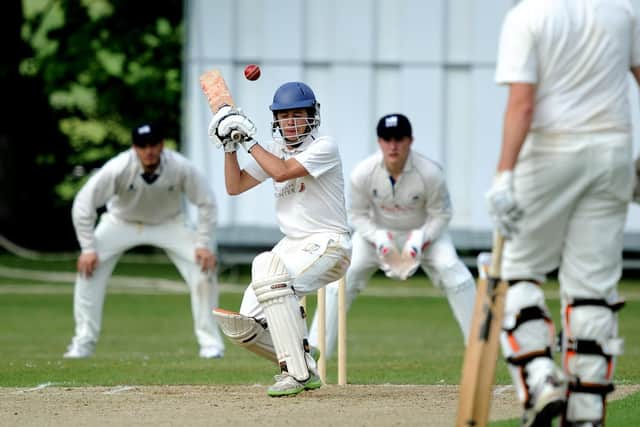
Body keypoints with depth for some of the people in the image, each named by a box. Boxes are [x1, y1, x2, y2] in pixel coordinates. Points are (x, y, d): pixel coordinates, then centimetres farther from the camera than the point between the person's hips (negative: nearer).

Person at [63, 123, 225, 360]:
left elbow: (206, 202, -15)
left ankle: (210, 342, -1)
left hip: (169, 223, 1)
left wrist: (203, 245, -21)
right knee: (88, 267, -19)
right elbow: (83, 204, -25)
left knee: (204, 267, -16)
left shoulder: (181, 168, -29)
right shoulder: (118, 168, -33)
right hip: (121, 222, -1)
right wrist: (88, 248, -26)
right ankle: (83, 342, -5)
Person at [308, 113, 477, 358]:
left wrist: (419, 240, -29)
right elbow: (357, 214, -10)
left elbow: (440, 215, -14)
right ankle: (315, 350, -6)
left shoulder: (430, 174, -28)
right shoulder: (363, 173, -24)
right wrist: (378, 238, -26)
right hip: (377, 231, 1)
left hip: (424, 232, -1)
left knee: (452, 271, -22)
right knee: (342, 276, -13)